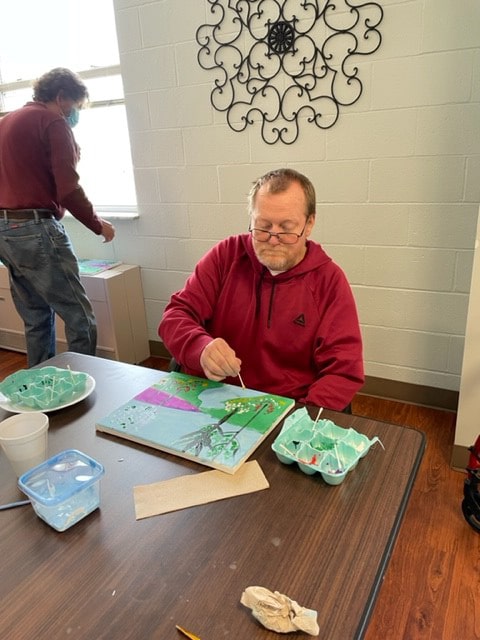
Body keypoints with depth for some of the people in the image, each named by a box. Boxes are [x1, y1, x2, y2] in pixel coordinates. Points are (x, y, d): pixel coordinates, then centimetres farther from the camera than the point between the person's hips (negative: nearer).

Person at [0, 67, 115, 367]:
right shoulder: (52, 122, -6)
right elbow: (68, 190, -14)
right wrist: (99, 225, -2)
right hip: (35, 230, -9)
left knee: (37, 319, 15)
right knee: (81, 320, -5)